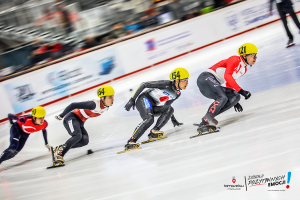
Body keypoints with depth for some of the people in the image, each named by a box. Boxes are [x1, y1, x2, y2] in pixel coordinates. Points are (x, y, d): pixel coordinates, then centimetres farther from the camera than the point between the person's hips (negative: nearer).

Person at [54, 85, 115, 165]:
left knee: (85, 141, -14)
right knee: (77, 136, -31)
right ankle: (59, 154, -21)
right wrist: (61, 116, -18)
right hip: (71, 118, -8)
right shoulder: (94, 104, -30)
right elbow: (73, 105, -26)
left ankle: (60, 148, -3)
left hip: (80, 122, 8)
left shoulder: (106, 107, -5)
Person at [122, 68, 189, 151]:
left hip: (153, 107, 8)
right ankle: (131, 141, -33)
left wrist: (173, 119, 27)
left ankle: (154, 131, -14)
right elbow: (144, 84, -17)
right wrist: (132, 100, -21)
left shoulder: (177, 93, 5)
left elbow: (166, 105, 23)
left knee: (170, 109, -13)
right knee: (149, 119, -32)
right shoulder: (166, 84, -19)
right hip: (144, 99, -8)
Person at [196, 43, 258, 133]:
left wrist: (234, 101, 17)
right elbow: (227, 76, -24)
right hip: (206, 78, -9)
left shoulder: (243, 69, 18)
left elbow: (229, 83, 25)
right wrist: (240, 90, -29)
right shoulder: (235, 59, -9)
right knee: (223, 97, -31)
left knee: (235, 97, -9)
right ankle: (206, 120, -28)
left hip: (214, 85, 9)